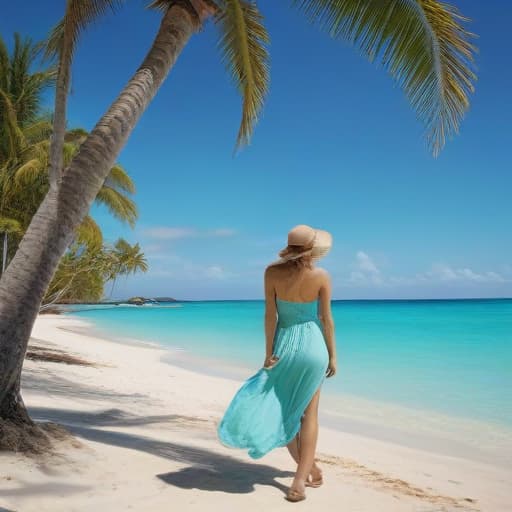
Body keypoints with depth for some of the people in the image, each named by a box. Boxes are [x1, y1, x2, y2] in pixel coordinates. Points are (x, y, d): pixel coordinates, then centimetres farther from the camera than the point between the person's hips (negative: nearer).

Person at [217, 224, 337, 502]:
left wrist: (269, 352, -3)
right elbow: (326, 319, -6)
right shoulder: (322, 276, -10)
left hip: (285, 345, 0)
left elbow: (270, 315, -9)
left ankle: (309, 468, 26)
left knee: (281, 411, 17)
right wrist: (332, 355, 4)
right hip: (313, 344, 0)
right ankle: (301, 479, 5)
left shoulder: (272, 272, -10)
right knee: (308, 414, 9)